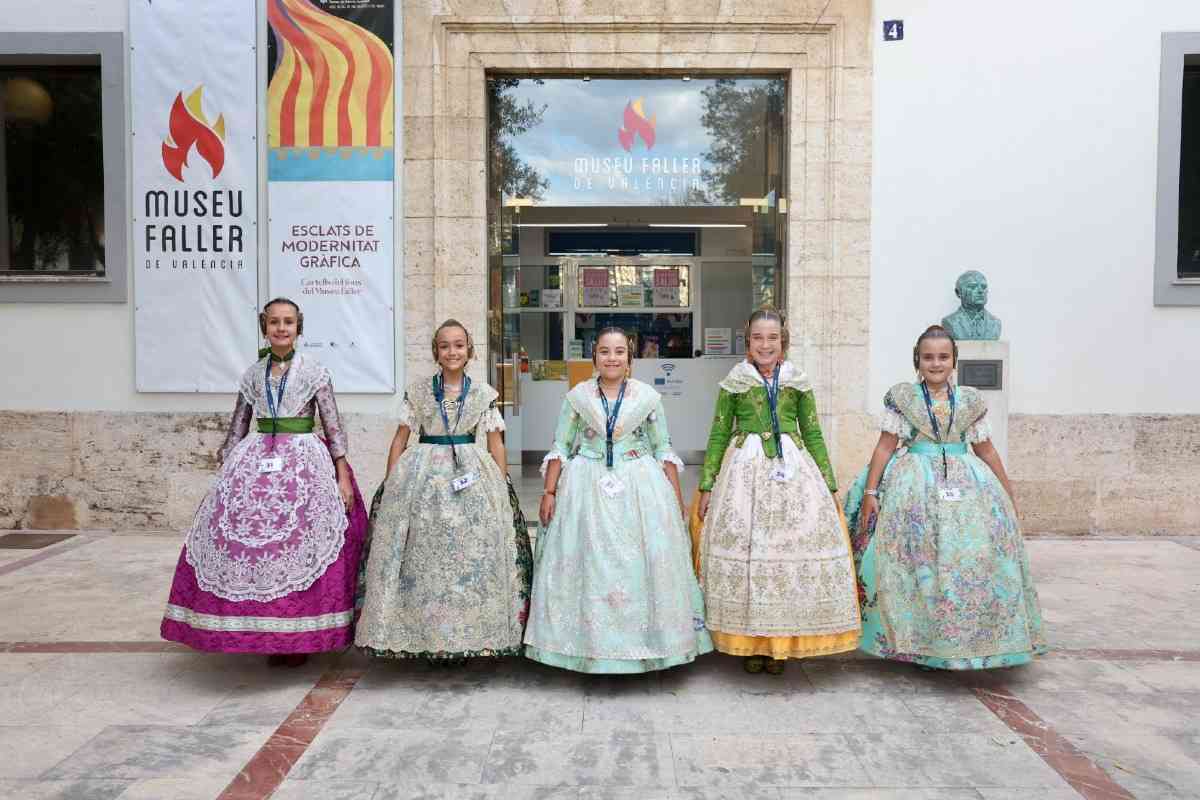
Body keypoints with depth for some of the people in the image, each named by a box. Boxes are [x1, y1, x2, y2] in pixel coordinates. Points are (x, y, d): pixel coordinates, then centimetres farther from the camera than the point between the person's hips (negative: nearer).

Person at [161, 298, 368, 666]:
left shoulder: (314, 370, 0)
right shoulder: (253, 374, 11)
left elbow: (334, 427, -1)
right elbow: (237, 427, 16)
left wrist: (343, 477, -7)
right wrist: (224, 471, 12)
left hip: (303, 463, -3)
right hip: (256, 463, 4)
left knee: (298, 547, -4)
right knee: (250, 543, 0)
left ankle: (301, 637, 11)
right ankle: (268, 635, 15)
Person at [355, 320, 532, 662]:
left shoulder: (484, 393, 6)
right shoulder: (418, 392, 6)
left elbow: (495, 444, 7)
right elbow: (400, 438, 7)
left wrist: (502, 489, 1)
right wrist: (391, 484, 0)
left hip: (472, 478, 0)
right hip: (423, 479, 0)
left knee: (471, 557, 0)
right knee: (424, 558, 0)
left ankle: (465, 638, 13)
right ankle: (428, 637, 13)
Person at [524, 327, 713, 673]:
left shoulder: (648, 396, 3)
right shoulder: (577, 396, 3)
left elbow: (663, 449, 6)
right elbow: (560, 447, 4)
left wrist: (676, 495, 2)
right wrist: (549, 492, -2)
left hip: (640, 488, 0)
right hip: (587, 488, 0)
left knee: (639, 563, 2)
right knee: (589, 563, 1)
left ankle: (645, 642, 17)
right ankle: (589, 642, 15)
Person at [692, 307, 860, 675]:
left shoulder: (798, 382, 7)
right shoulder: (734, 382, 3)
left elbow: (813, 434, 10)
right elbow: (718, 435, 5)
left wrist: (829, 486, 8)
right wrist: (706, 487, 1)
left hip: (793, 469, 1)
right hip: (745, 469, -1)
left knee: (795, 549, 0)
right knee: (743, 551, -1)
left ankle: (781, 643, 15)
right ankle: (750, 643, 14)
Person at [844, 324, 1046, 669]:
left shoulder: (970, 400, 8)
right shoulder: (902, 396, 1)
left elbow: (986, 450, 14)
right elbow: (886, 446, -2)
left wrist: (1009, 495, 16)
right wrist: (870, 491, -8)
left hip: (967, 485, 3)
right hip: (914, 485, -3)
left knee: (975, 556, -2)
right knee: (918, 561, -5)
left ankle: (967, 640, 12)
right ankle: (916, 641, 7)